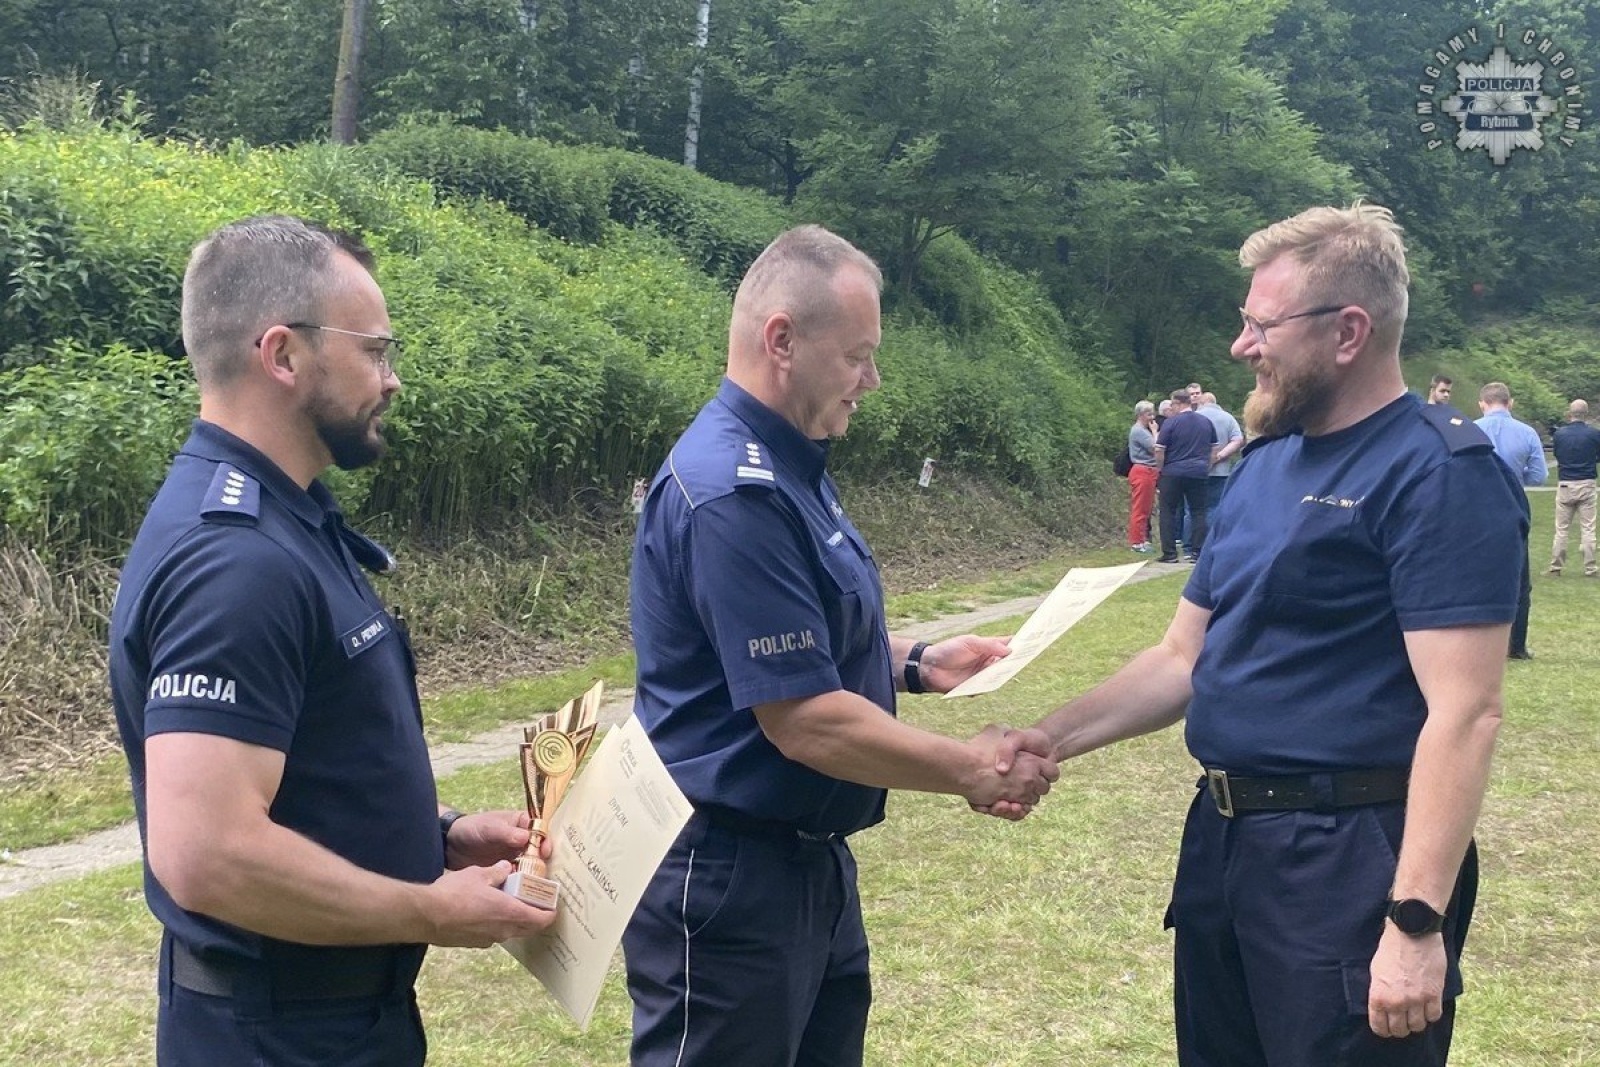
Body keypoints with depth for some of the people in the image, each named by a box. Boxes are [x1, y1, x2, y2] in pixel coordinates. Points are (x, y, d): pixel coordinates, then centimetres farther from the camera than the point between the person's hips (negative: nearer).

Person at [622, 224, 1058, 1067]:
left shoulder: (785, 464, 9)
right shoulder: (734, 492, -25)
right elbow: (806, 722, -26)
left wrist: (913, 663, 6)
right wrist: (972, 772, -16)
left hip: (810, 860, 10)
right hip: (729, 877, -10)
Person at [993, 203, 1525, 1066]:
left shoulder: (1438, 473, -14)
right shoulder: (1264, 463, 11)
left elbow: (1465, 712, -21)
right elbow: (1182, 661, 14)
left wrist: (1416, 920, -26)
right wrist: (1044, 742, 3)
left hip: (1350, 858, -8)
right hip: (1225, 838, 8)